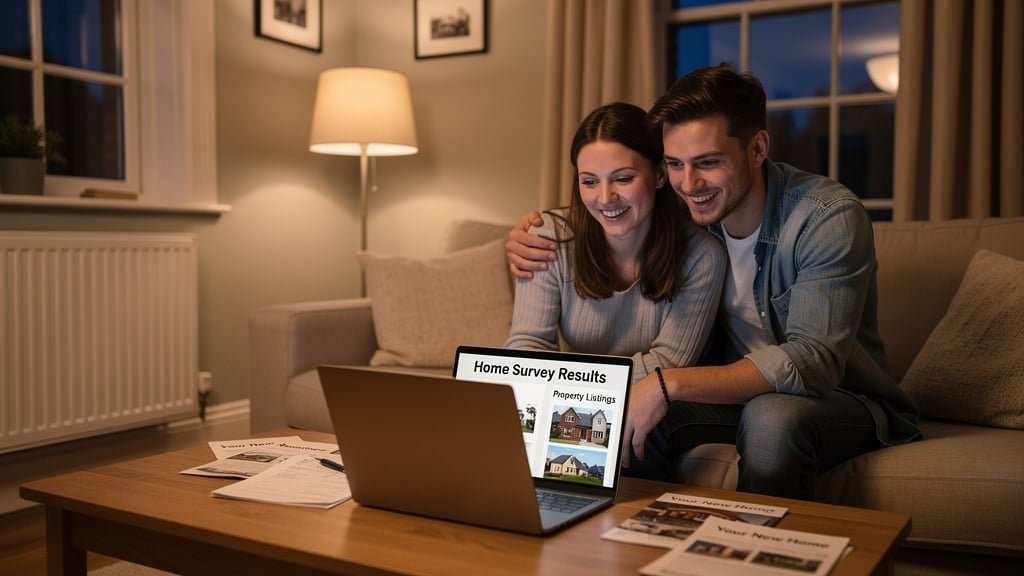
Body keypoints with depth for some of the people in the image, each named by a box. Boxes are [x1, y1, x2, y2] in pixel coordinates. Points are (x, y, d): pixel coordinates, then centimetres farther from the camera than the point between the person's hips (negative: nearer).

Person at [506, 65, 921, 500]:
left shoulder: (829, 217, -24)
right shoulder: (681, 213, -9)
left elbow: (812, 362, -33)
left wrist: (670, 383, -41)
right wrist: (527, 239, -12)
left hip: (842, 398, -4)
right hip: (736, 391, 4)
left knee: (771, 417, -36)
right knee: (622, 411, -20)